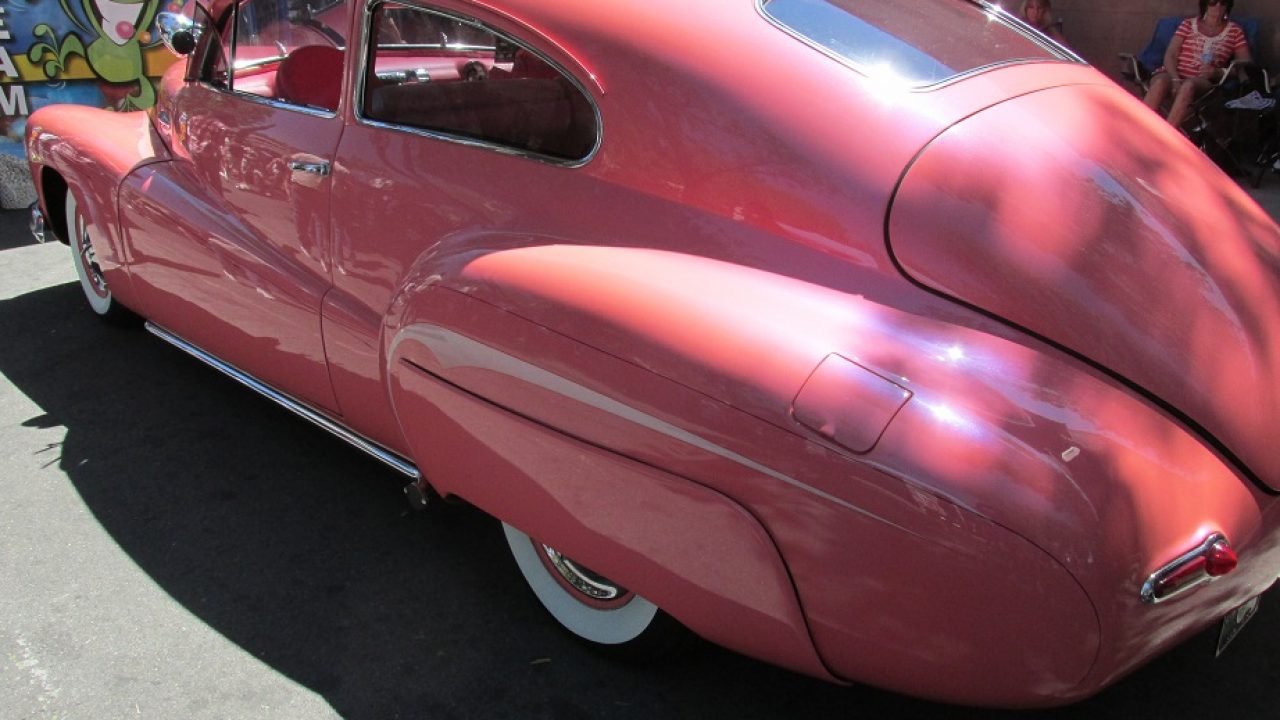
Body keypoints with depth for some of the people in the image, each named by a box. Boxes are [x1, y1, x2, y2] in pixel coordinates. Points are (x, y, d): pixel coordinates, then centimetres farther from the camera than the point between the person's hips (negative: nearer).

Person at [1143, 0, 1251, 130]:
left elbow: (1246, 64, 7)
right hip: (1174, 75, 1)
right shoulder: (1188, 24, 15)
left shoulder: (1235, 31, 14)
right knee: (1160, 83, -37)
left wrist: (1218, 72, -12)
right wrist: (1175, 79, -16)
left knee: (1188, 86, -38)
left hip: (1204, 82, 0)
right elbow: (1170, 55, 3)